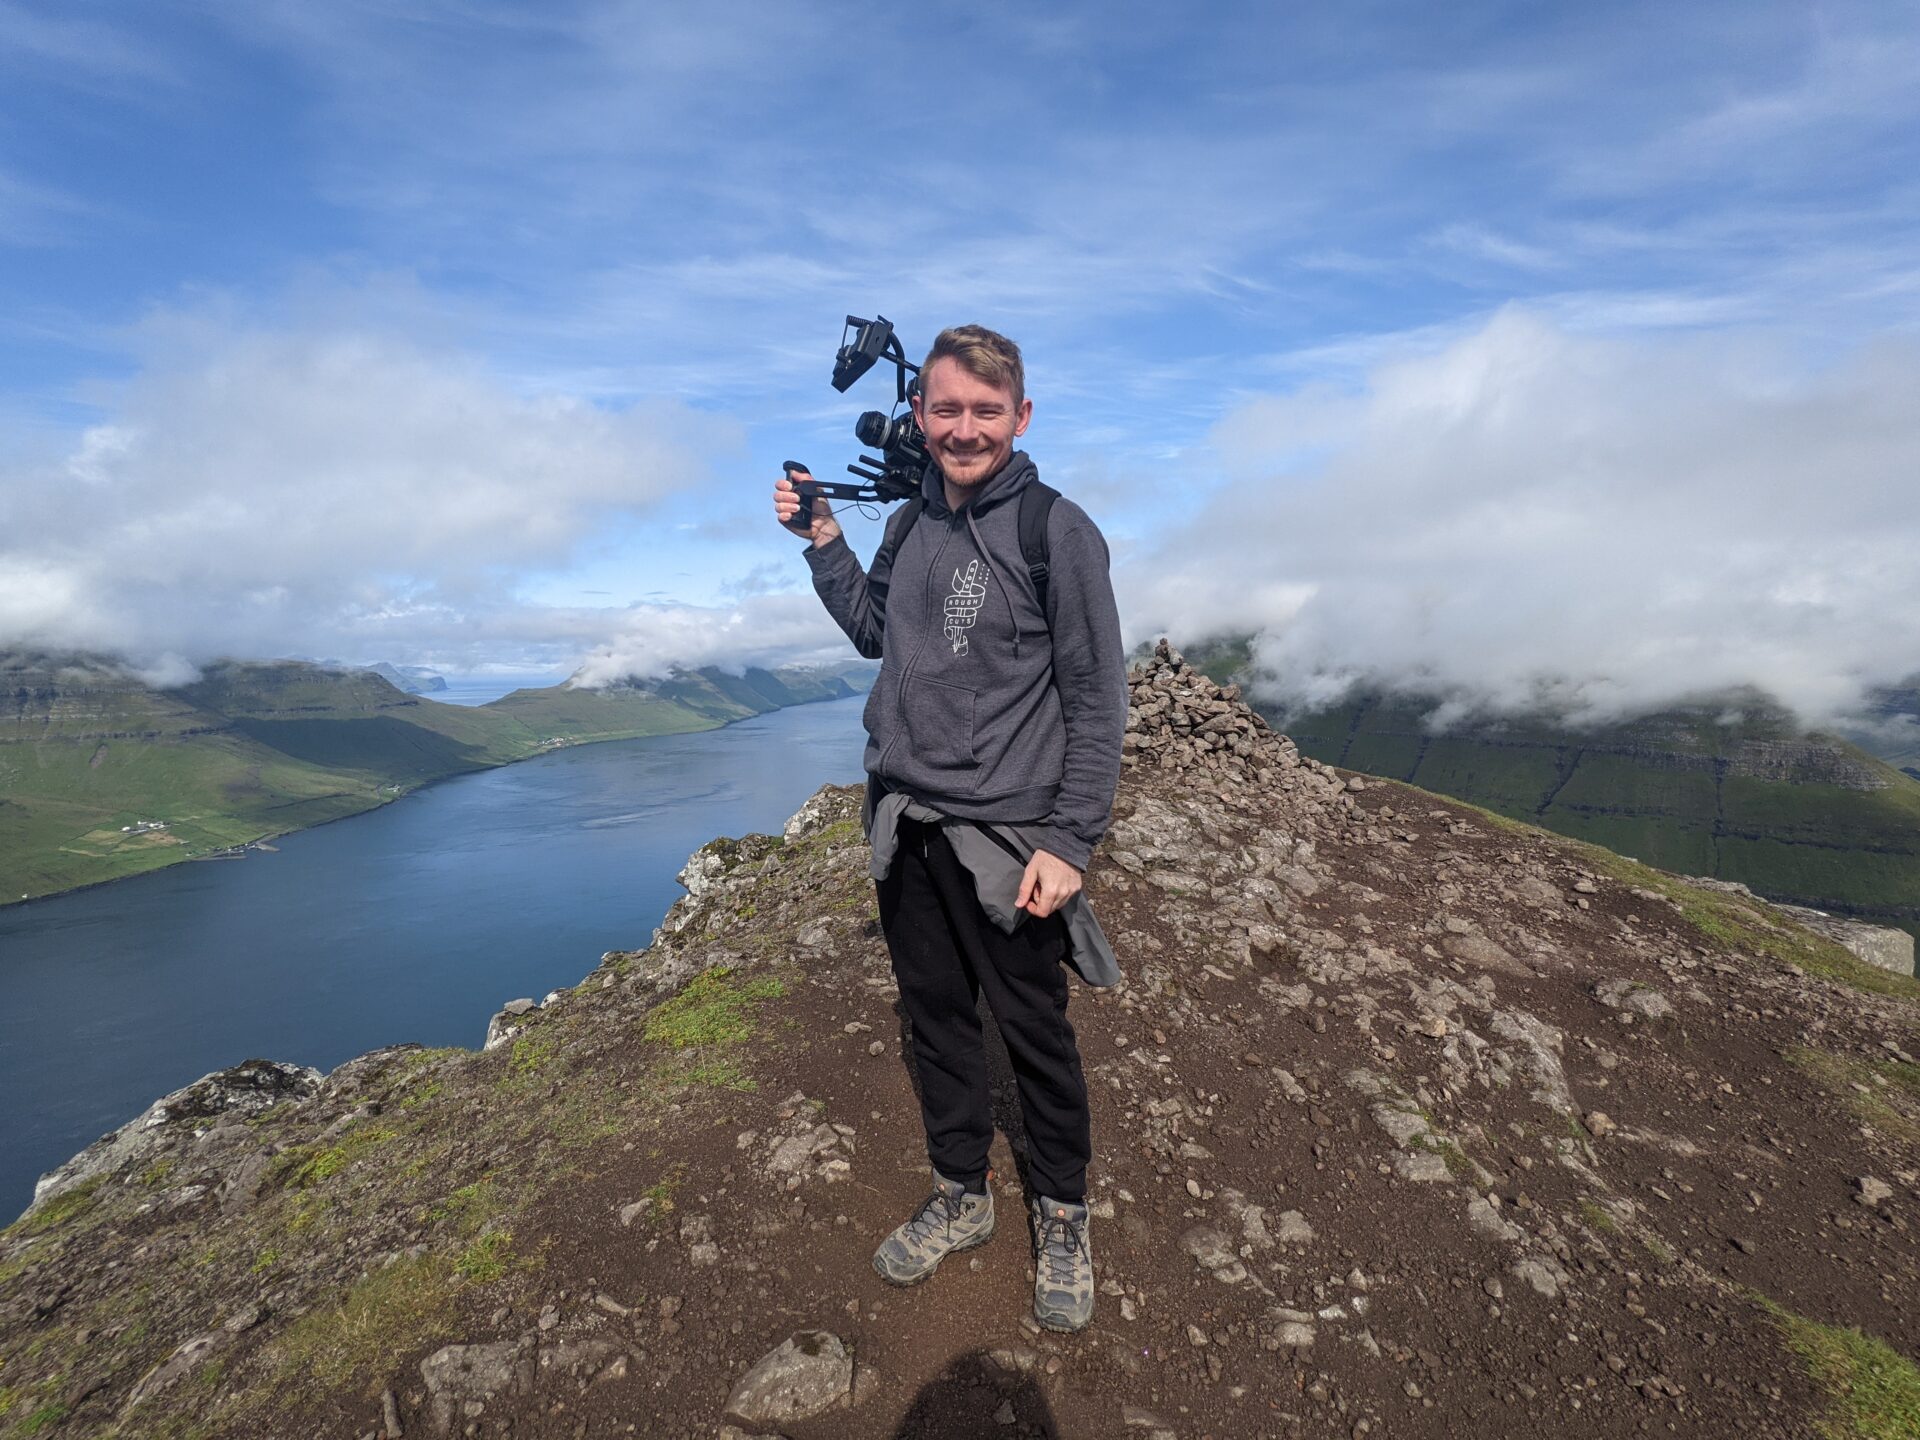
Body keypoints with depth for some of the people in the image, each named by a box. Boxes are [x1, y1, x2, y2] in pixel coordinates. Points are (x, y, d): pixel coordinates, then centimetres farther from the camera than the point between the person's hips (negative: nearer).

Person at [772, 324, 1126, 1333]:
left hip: (1003, 835, -5)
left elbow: (1097, 701, -10)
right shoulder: (910, 524, 8)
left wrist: (1069, 842, -15)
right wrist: (823, 543, 10)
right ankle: (960, 1200, 38)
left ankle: (1061, 1219, 32)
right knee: (934, 1015, 17)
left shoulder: (1057, 531, -10)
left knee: (1033, 1032, 9)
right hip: (903, 827, 6)